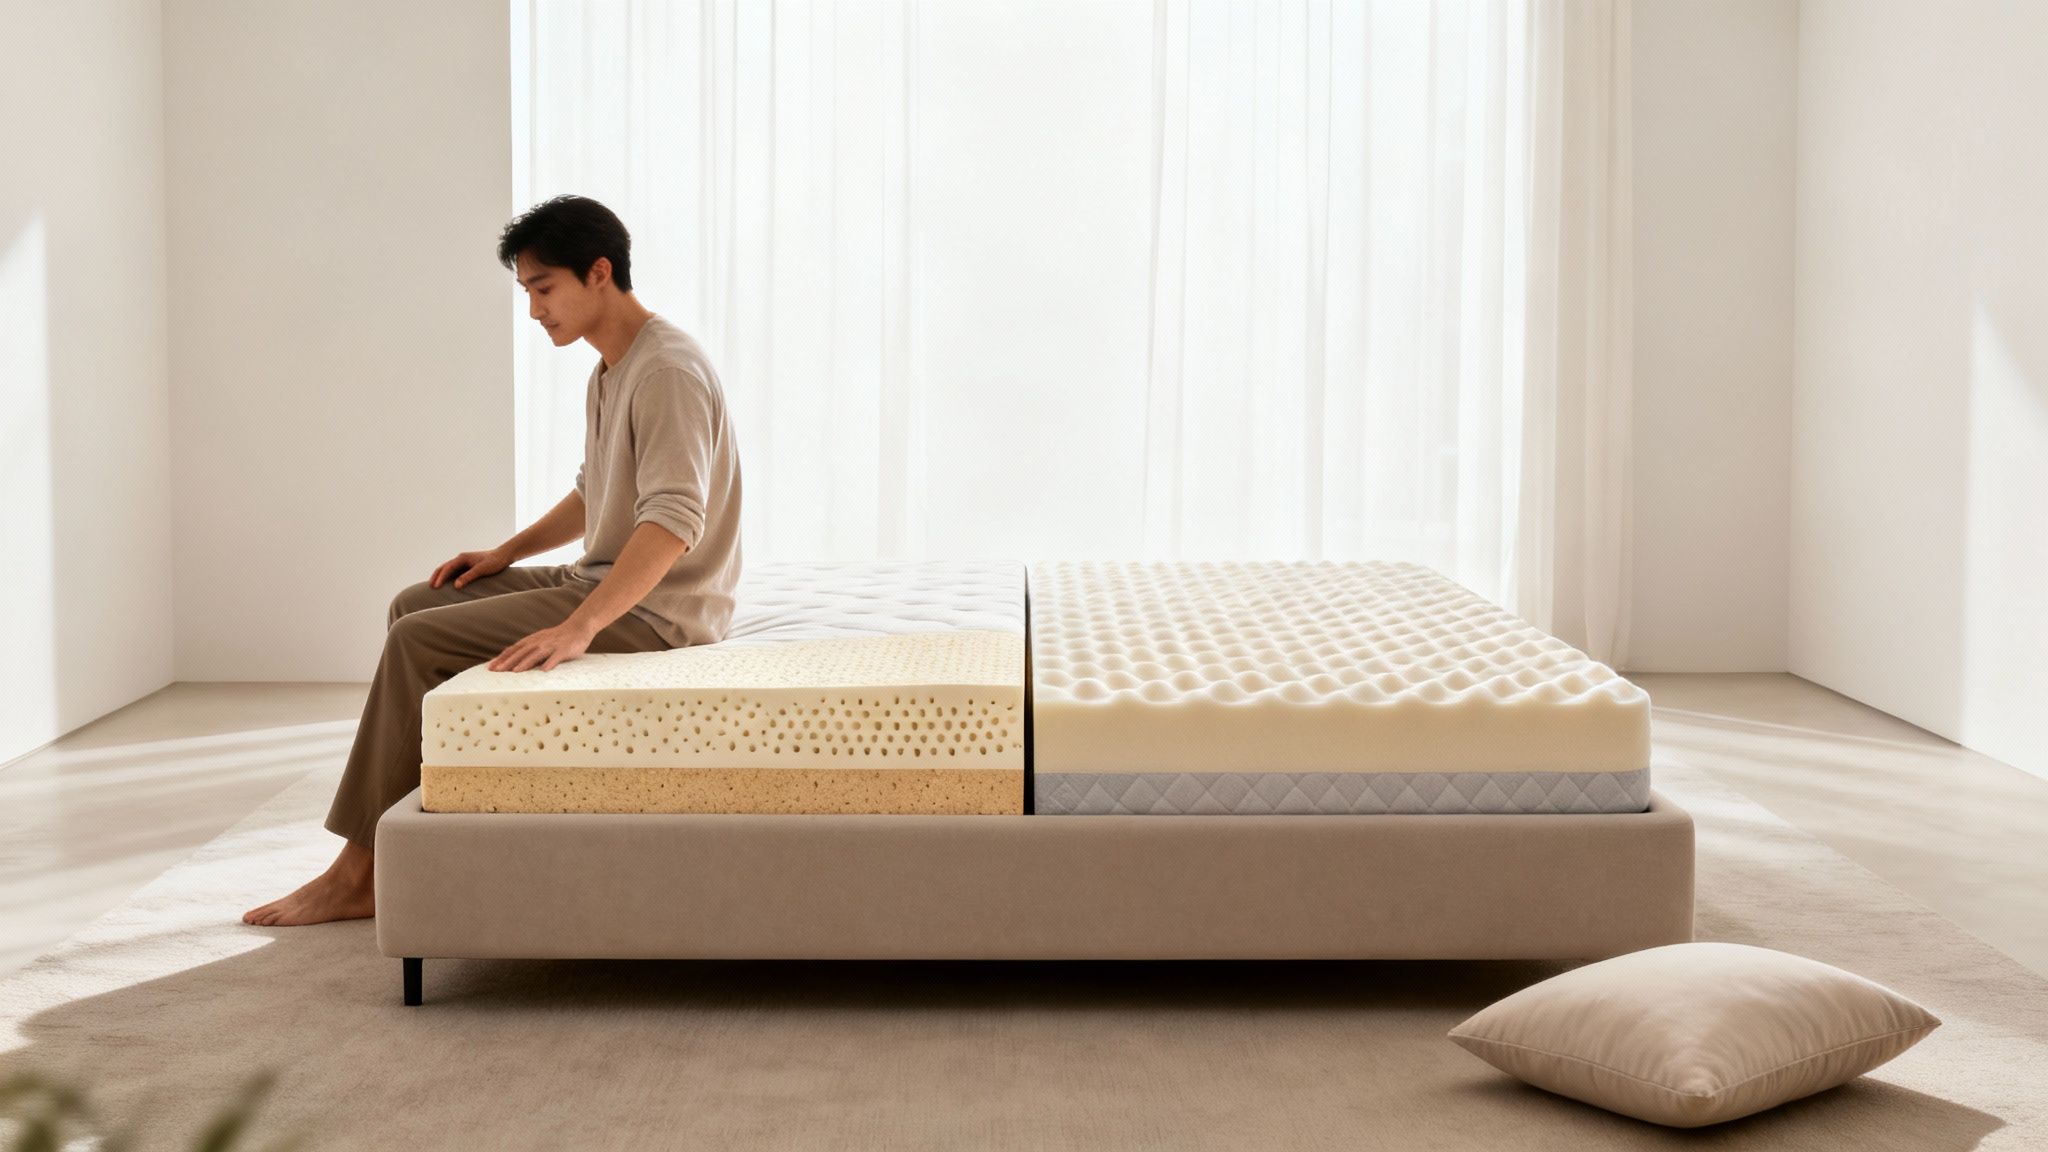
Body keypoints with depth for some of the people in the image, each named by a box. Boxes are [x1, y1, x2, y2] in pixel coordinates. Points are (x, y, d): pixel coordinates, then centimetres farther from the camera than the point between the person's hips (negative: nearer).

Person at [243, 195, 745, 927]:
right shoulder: (610, 372, 14)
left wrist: (578, 627, -40)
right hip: (606, 584, 10)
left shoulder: (667, 370, -20)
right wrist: (507, 552, 14)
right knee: (413, 606, 10)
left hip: (655, 611, -10)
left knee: (418, 641, -15)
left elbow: (674, 520, -32)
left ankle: (358, 873, -6)